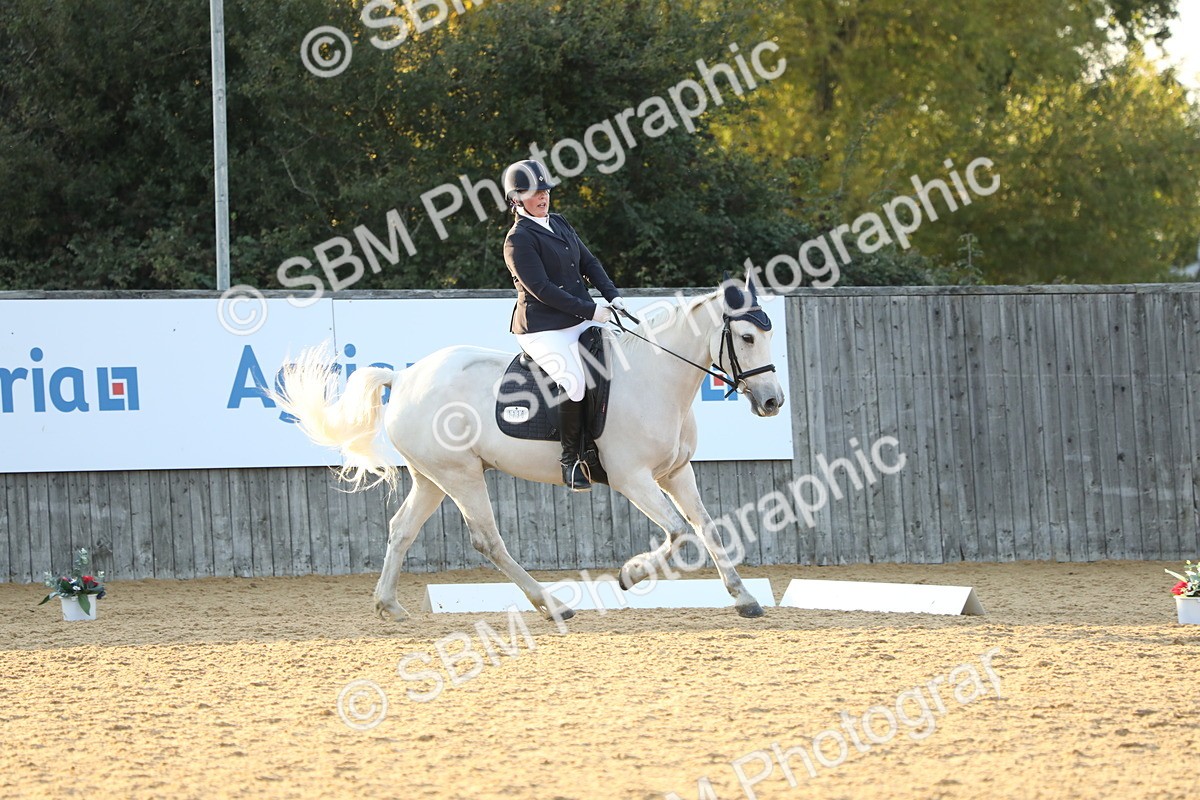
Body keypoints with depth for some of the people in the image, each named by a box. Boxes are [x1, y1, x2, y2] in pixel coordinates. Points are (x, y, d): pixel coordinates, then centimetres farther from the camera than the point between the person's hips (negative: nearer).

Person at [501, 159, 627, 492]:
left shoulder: (559, 224, 14)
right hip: (544, 329, -9)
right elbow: (542, 289, -19)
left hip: (581, 321, 9)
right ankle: (571, 458, -14)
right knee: (576, 382, -27)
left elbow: (589, 262, 16)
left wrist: (612, 296, 0)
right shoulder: (518, 240, -12)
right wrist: (590, 311, -19)